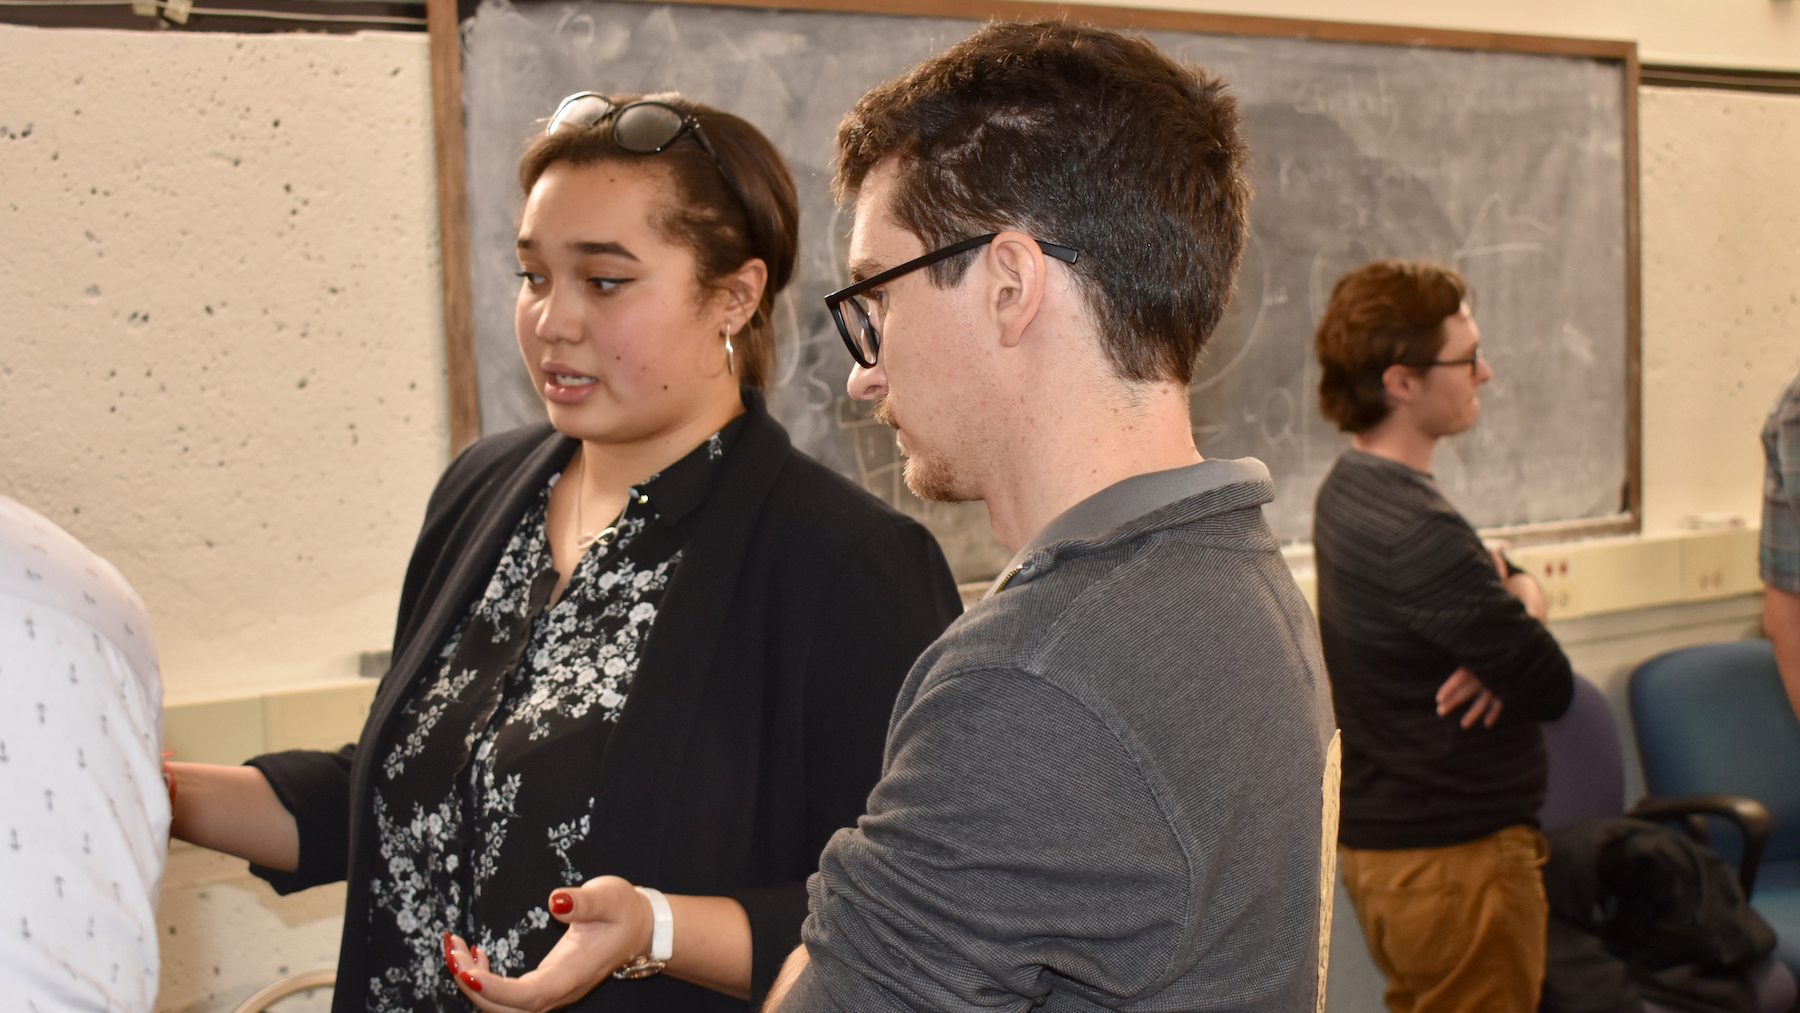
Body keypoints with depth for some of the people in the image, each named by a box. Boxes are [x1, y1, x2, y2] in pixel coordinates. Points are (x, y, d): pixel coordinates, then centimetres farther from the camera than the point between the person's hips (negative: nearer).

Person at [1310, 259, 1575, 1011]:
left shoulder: (1347, 491, 5)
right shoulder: (1420, 536, -26)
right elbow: (1552, 689, -20)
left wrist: (1516, 589, -7)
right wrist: (1523, 605, -1)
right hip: (1454, 856, -10)